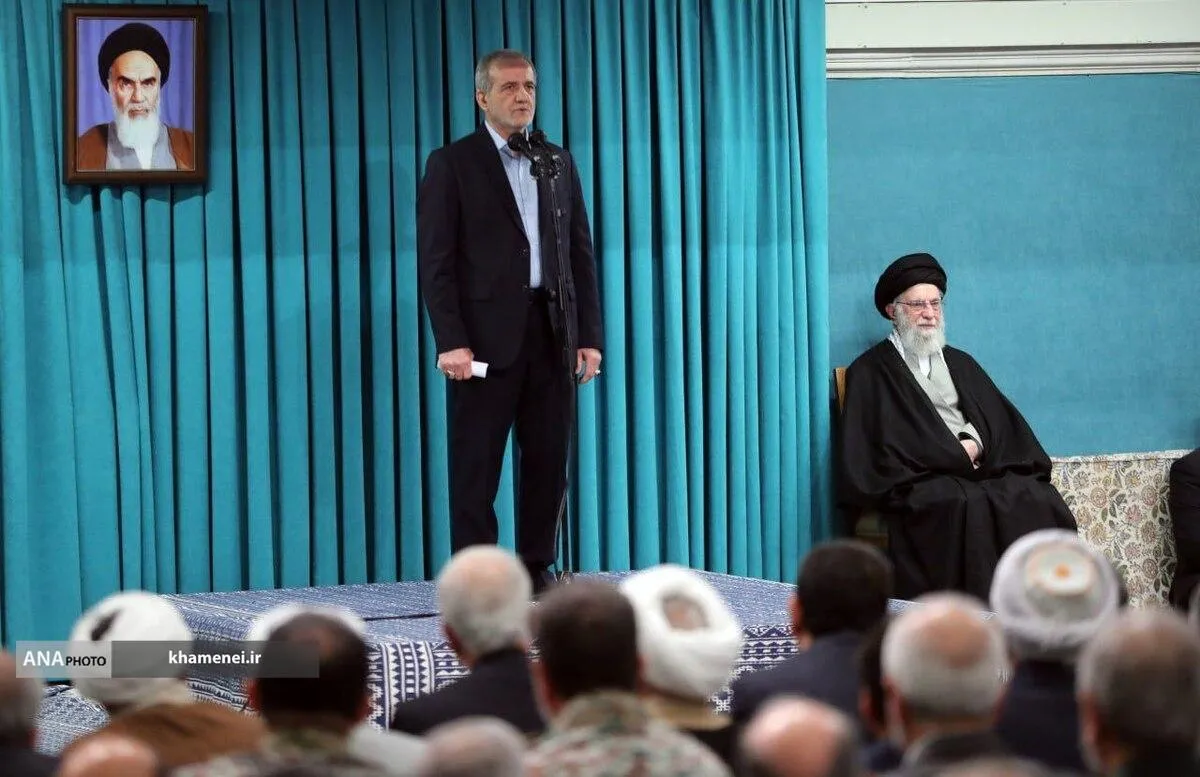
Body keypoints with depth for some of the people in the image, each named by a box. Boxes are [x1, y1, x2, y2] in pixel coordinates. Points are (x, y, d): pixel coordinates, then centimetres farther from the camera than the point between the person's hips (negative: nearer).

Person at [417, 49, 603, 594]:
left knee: (548, 461, 6)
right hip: (486, 337, -4)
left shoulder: (558, 162, 14)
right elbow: (436, 261, -5)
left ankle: (537, 569, 13)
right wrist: (450, 342, -14)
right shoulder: (452, 164, 0)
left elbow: (580, 253, 13)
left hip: (552, 333, 4)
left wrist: (589, 335, 5)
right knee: (476, 466, -1)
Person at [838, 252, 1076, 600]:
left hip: (980, 470, 5)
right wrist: (955, 456, -7)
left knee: (1037, 500, -26)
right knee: (969, 506, -37)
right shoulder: (870, 372, 9)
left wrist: (974, 444, -7)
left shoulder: (960, 363, 27)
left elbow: (997, 417, 16)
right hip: (919, 480, -5)